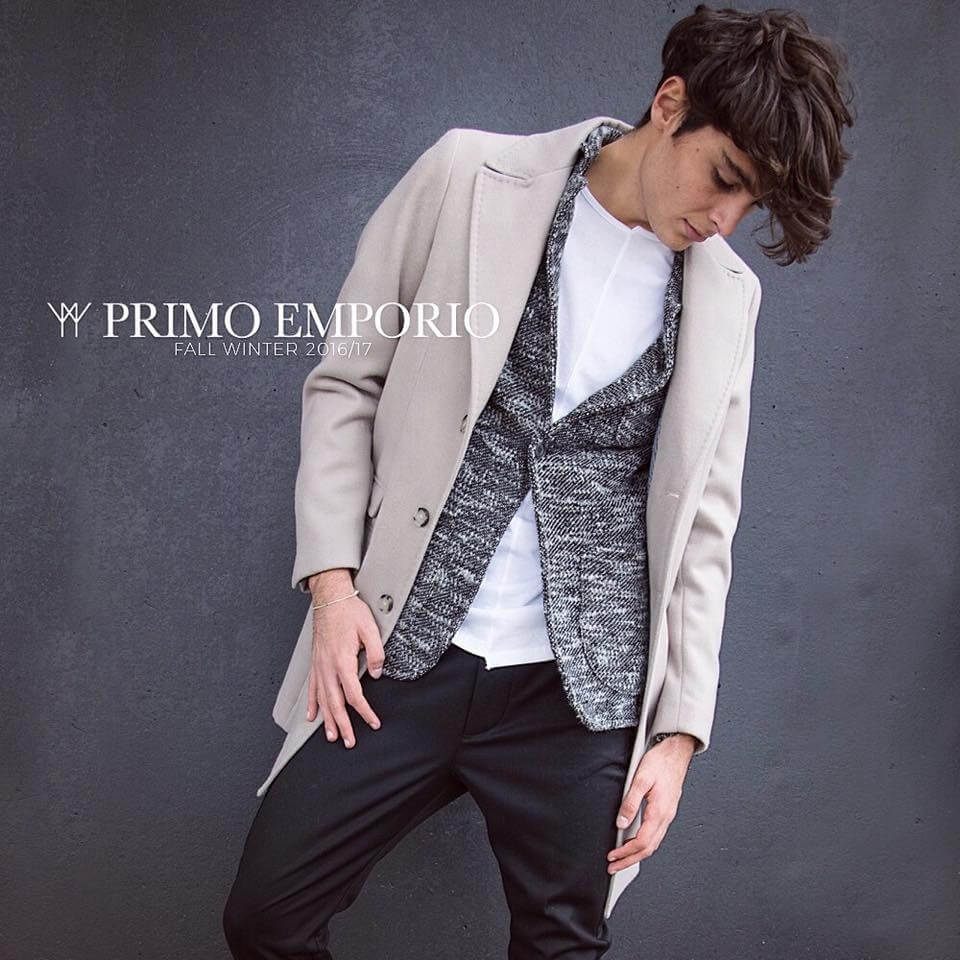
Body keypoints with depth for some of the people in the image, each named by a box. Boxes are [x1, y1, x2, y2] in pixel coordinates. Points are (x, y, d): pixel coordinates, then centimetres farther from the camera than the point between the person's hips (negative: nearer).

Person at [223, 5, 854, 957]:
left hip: (578, 690, 2)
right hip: (400, 655, -1)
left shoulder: (729, 294, 6)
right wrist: (331, 580, -7)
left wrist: (680, 731, 3)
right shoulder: (469, 177, -1)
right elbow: (345, 382, 2)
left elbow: (702, 522, 8)